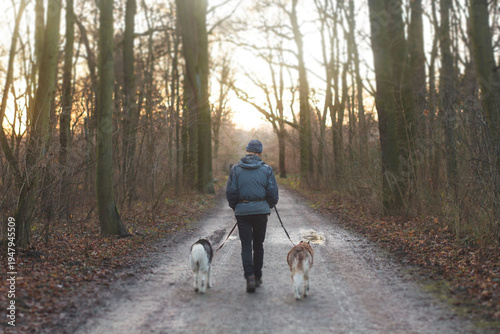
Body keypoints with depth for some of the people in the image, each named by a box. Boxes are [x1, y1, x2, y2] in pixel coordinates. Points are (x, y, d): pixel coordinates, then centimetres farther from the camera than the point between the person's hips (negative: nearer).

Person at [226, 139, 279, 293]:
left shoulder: (236, 169, 0)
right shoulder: (266, 169, 0)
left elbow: (230, 192, -2)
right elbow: (273, 192, -2)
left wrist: (235, 207, 14)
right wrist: (269, 206, 17)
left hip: (242, 211, 0)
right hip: (261, 211, 1)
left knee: (246, 245, 3)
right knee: (258, 245, 14)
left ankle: (250, 277, -12)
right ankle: (258, 277, 22)